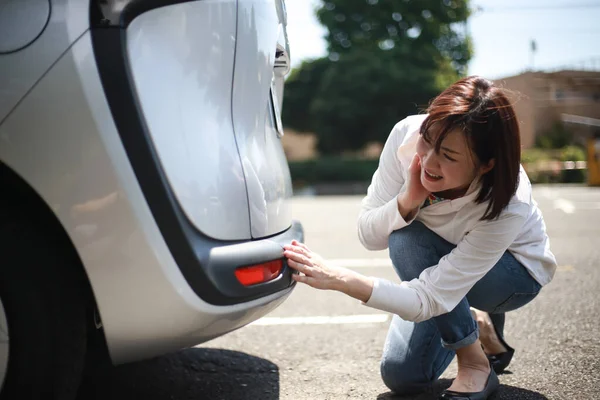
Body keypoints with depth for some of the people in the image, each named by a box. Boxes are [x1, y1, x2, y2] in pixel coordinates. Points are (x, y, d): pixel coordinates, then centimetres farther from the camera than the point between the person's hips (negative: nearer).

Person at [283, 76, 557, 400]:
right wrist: (408, 200, -41)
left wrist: (338, 279, -51)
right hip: (438, 259, 4)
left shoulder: (507, 207, -39)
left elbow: (429, 300, -39)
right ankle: (477, 325, 21)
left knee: (407, 241, -33)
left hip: (517, 273, -4)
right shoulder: (406, 135, -29)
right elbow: (368, 236, -20)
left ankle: (475, 364, -15)